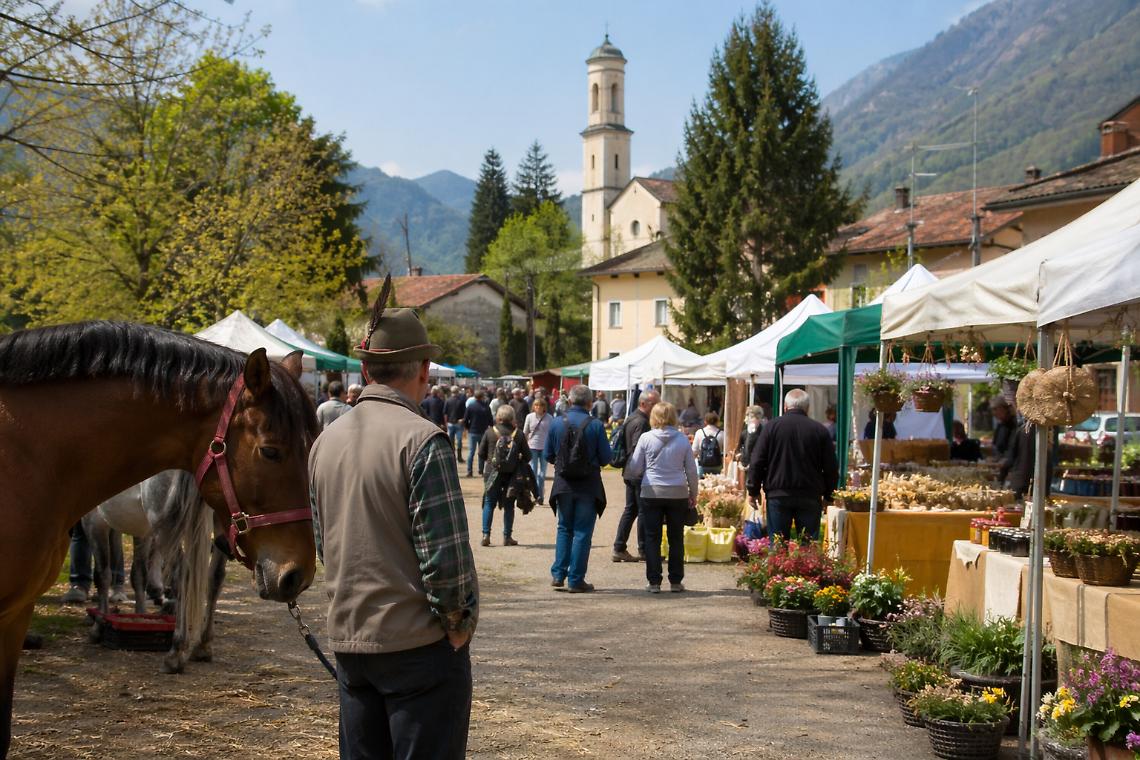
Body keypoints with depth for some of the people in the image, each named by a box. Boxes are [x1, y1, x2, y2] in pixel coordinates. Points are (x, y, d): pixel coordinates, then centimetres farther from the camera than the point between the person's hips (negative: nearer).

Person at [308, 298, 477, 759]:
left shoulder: (326, 441, 7)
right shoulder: (422, 440, -16)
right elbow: (445, 549, -18)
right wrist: (460, 621, -6)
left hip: (347, 640, 7)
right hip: (419, 642, -7)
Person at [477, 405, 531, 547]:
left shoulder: (490, 432, -6)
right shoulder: (518, 434, -6)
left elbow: (481, 454, -1)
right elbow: (527, 456, -1)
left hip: (493, 472, 0)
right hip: (511, 475, 0)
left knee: (489, 503, 9)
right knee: (509, 505, 10)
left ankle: (486, 534, 1)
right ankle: (507, 537, 11)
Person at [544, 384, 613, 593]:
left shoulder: (557, 424, -3)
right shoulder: (596, 425, -10)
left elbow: (549, 456, 3)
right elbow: (606, 458, -7)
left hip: (564, 485, 3)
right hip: (588, 486, -2)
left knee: (564, 529, 17)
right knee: (582, 532, 4)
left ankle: (558, 575, 12)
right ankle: (575, 580, 5)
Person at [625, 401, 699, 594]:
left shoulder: (646, 438, -5)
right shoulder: (682, 439, 0)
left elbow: (634, 469, 0)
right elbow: (691, 470, 5)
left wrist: (641, 476, 22)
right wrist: (693, 494, 17)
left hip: (652, 492, -1)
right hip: (678, 493, 1)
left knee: (652, 538, 5)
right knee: (676, 539, 11)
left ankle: (654, 582, 4)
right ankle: (676, 581, 14)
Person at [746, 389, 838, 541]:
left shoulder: (771, 427, 1)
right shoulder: (820, 430, 2)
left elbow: (757, 462, 0)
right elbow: (831, 468, 5)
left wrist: (753, 491, 7)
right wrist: (828, 495, 15)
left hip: (778, 495, 0)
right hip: (810, 497, 0)